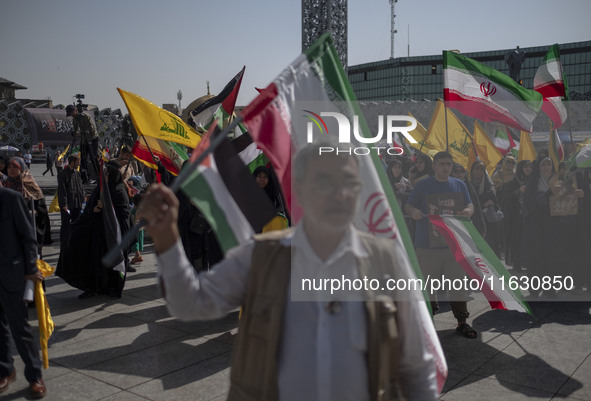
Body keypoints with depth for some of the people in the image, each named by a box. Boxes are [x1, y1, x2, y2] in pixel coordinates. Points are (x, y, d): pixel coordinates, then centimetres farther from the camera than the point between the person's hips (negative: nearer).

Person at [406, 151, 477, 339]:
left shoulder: (459, 185, 12)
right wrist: (413, 211, -20)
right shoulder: (423, 185, 3)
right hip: (428, 244, -2)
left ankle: (462, 321, 12)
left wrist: (468, 210, -9)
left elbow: (469, 204, 15)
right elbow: (408, 206, 3)